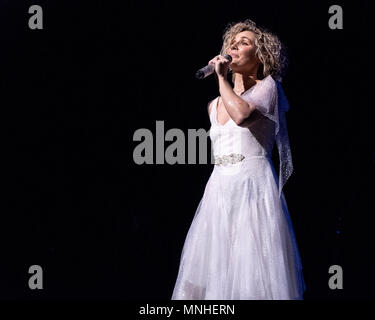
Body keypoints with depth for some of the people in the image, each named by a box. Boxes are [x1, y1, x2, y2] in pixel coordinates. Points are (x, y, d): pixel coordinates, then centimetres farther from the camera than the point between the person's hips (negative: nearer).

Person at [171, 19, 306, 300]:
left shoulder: (267, 86, 0)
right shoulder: (215, 105, 17)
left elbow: (242, 115, -21)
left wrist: (221, 78, -10)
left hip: (253, 189, -6)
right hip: (219, 190, 6)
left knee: (252, 272, -9)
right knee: (214, 270, 2)